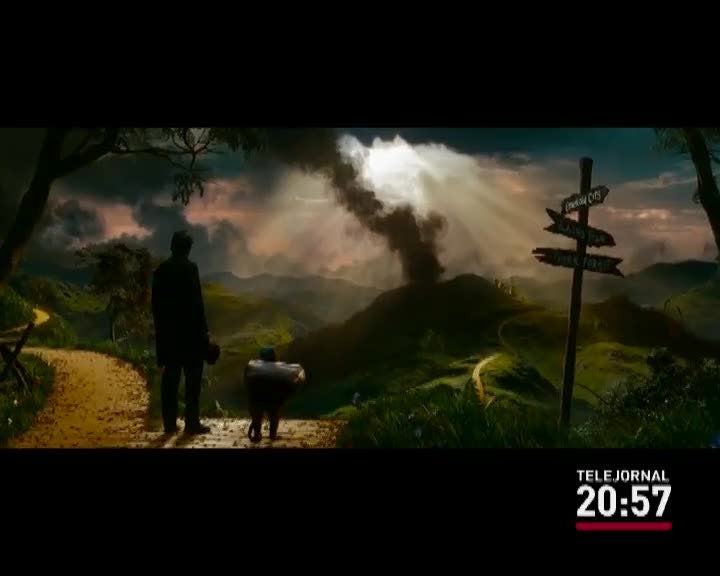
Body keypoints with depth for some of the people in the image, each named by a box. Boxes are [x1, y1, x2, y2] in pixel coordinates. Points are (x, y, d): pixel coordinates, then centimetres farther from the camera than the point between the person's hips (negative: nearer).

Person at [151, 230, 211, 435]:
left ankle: (170, 423, 9)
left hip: (167, 331, 5)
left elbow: (156, 304, 9)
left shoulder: (160, 270, 7)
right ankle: (192, 423, -1)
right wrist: (203, 329, -6)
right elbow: (196, 302, -13)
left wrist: (160, 328, 16)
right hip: (189, 330, -5)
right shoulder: (190, 267, -10)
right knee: (192, 378, 0)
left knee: (170, 378, 7)